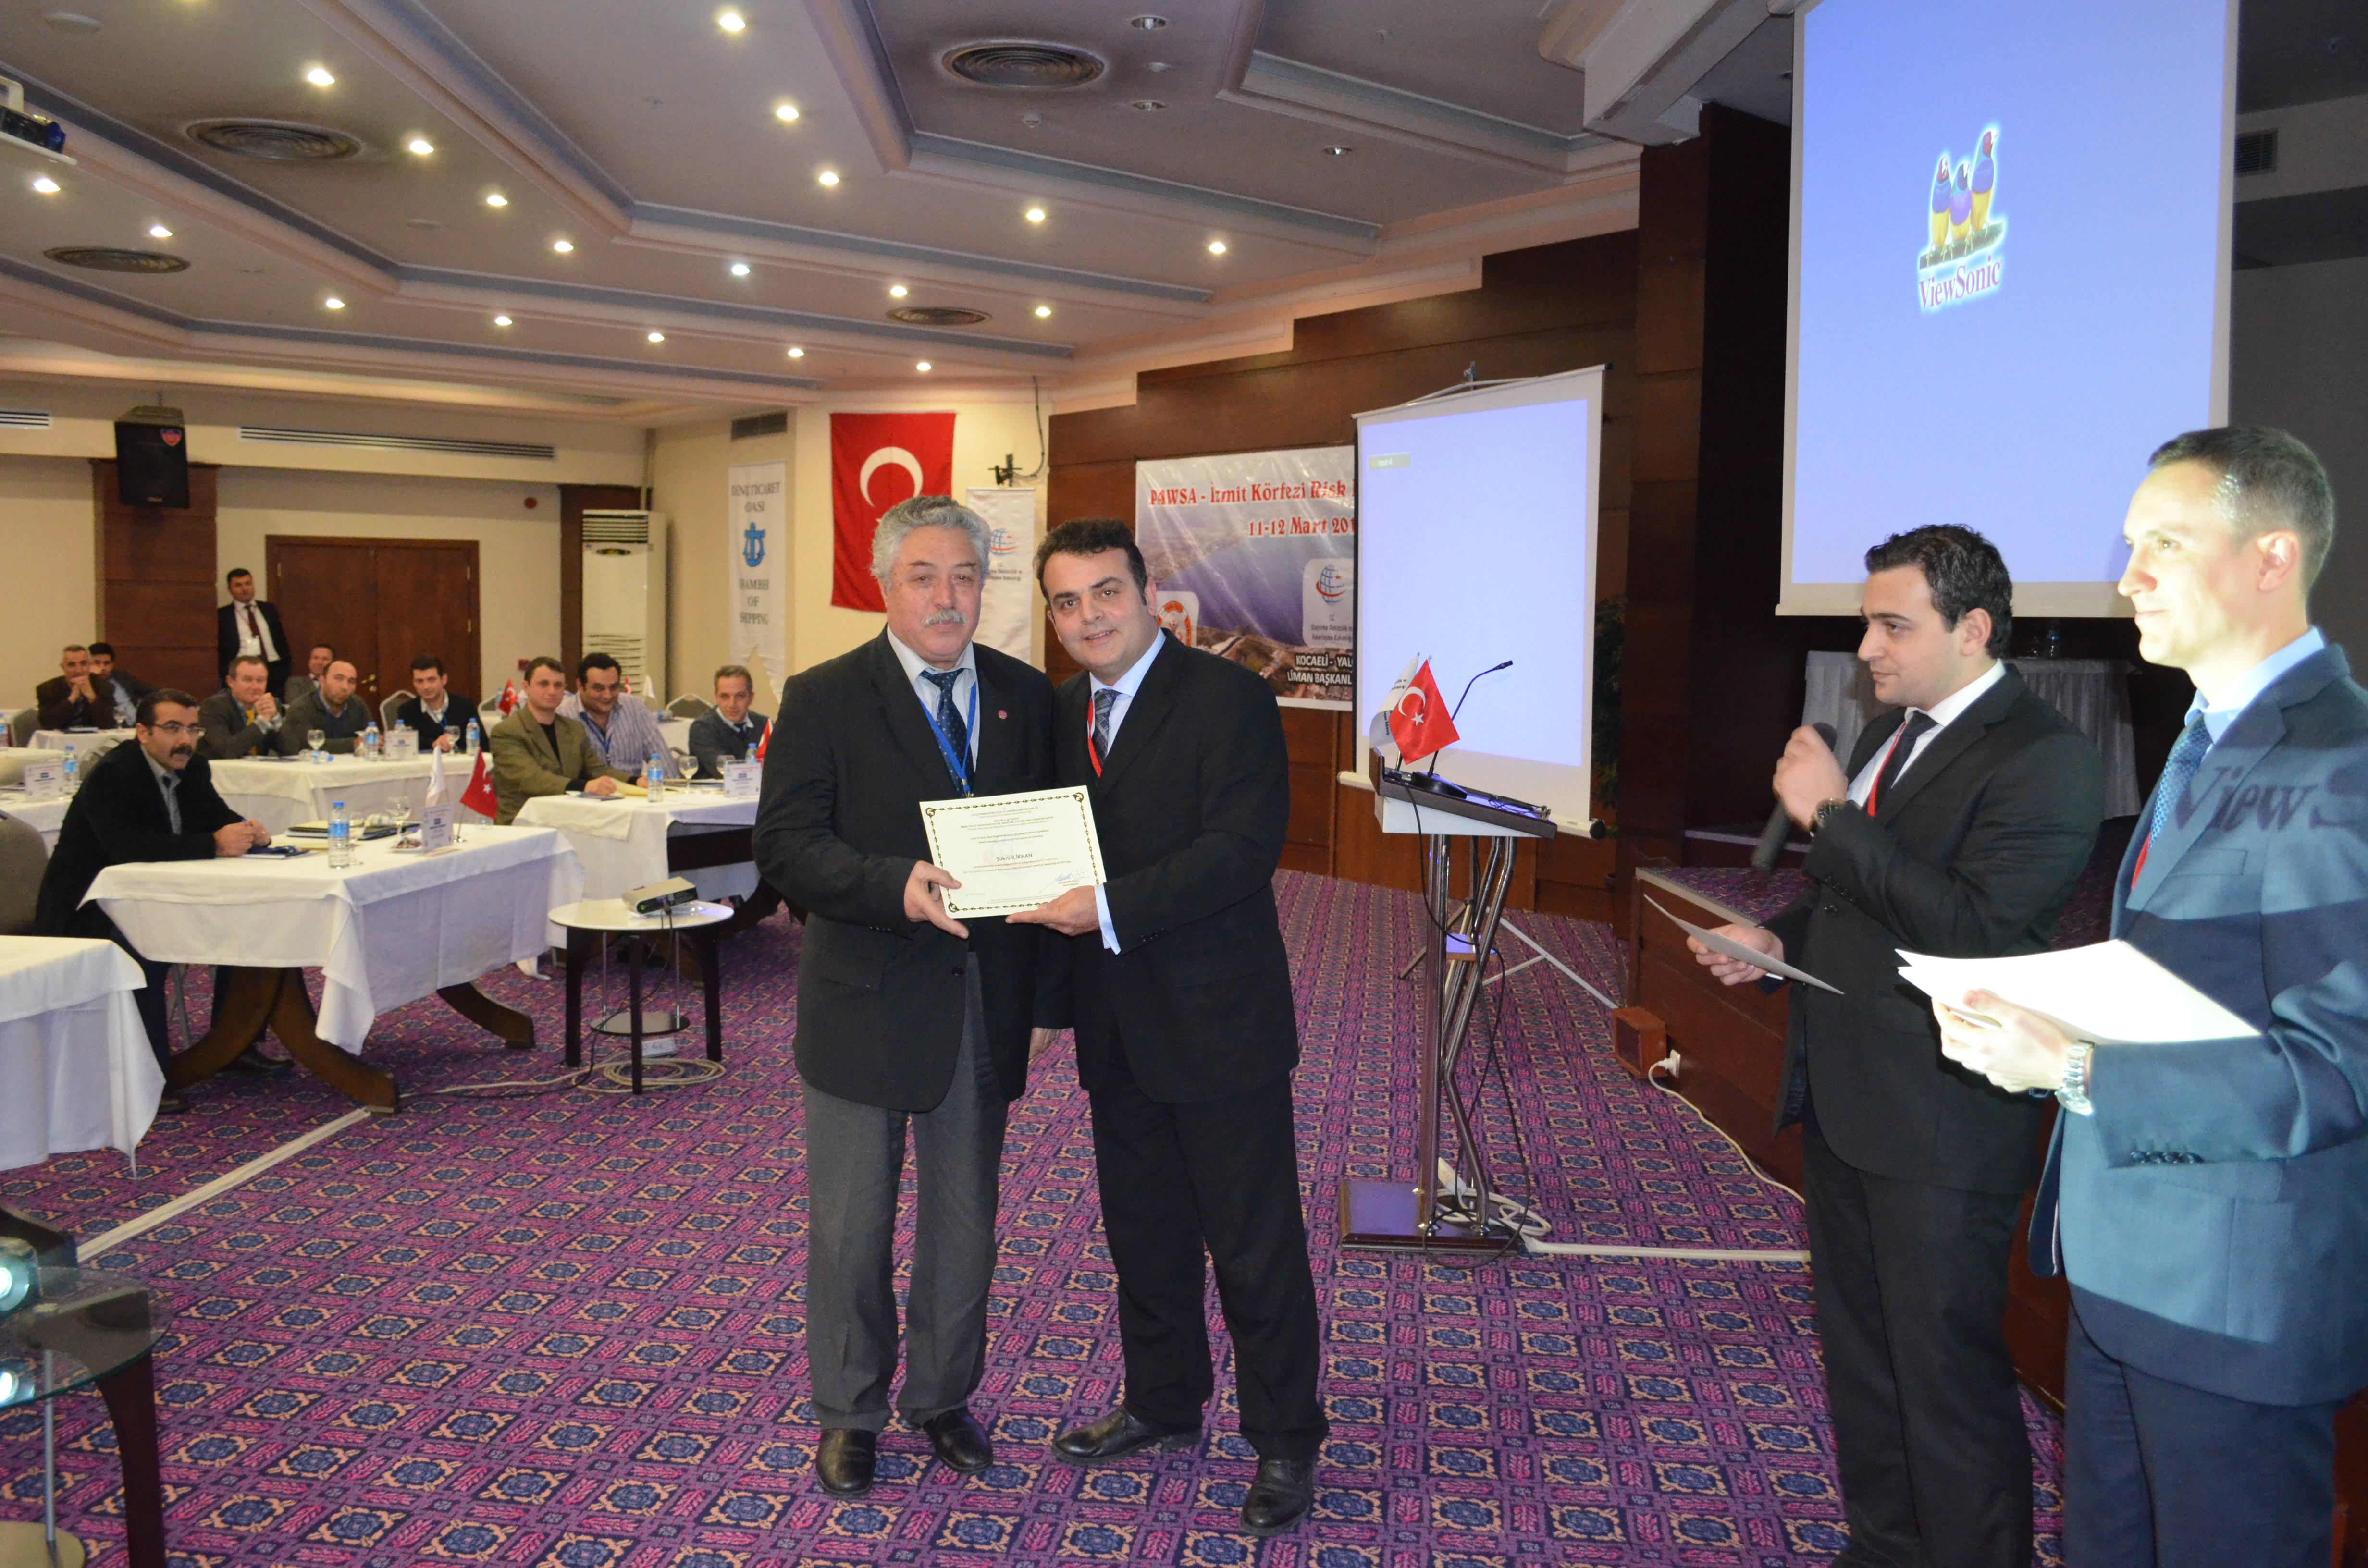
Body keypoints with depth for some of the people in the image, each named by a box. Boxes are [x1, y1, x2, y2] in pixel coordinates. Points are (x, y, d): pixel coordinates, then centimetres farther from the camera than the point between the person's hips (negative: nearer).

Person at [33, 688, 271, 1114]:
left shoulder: (192, 768, 4)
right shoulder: (111, 775, -20)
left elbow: (218, 817, 5)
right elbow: (126, 846, -34)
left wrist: (246, 830, -21)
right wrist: (214, 844, -39)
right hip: (86, 910, -8)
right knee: (145, 950, -33)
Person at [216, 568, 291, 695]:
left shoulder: (269, 609, 16)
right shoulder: (223, 615, 6)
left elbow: (282, 640, 14)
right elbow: (221, 650, 3)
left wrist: (285, 671, 4)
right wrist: (226, 677, -7)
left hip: (275, 671, 3)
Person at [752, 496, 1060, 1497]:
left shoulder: (1026, 697, 4)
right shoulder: (825, 700, -6)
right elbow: (787, 848, -14)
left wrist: (1048, 995, 1)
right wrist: (899, 885, -31)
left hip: (987, 1007, 3)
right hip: (866, 1004, -3)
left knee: (965, 1225, 16)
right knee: (850, 1229, 11)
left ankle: (944, 1397, 37)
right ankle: (849, 1412, 32)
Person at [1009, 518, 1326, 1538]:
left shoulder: (1228, 698, -12)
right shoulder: (1065, 710, 11)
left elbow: (1244, 845, -22)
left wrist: (1112, 909, -26)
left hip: (1218, 1025, -7)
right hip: (1118, 1027, 7)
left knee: (1255, 1245, 4)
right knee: (1143, 1233, 20)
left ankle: (1286, 1444, 21)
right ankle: (1163, 1405, 39)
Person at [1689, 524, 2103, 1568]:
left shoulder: (2045, 760, -17)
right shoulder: (1892, 731, 11)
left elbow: (1978, 930, -27)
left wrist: (1832, 815, -25)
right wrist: (1781, 940, 5)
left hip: (1939, 1127, -9)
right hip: (1842, 1097, 9)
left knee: (1947, 1374, 3)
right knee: (1858, 1351, 21)